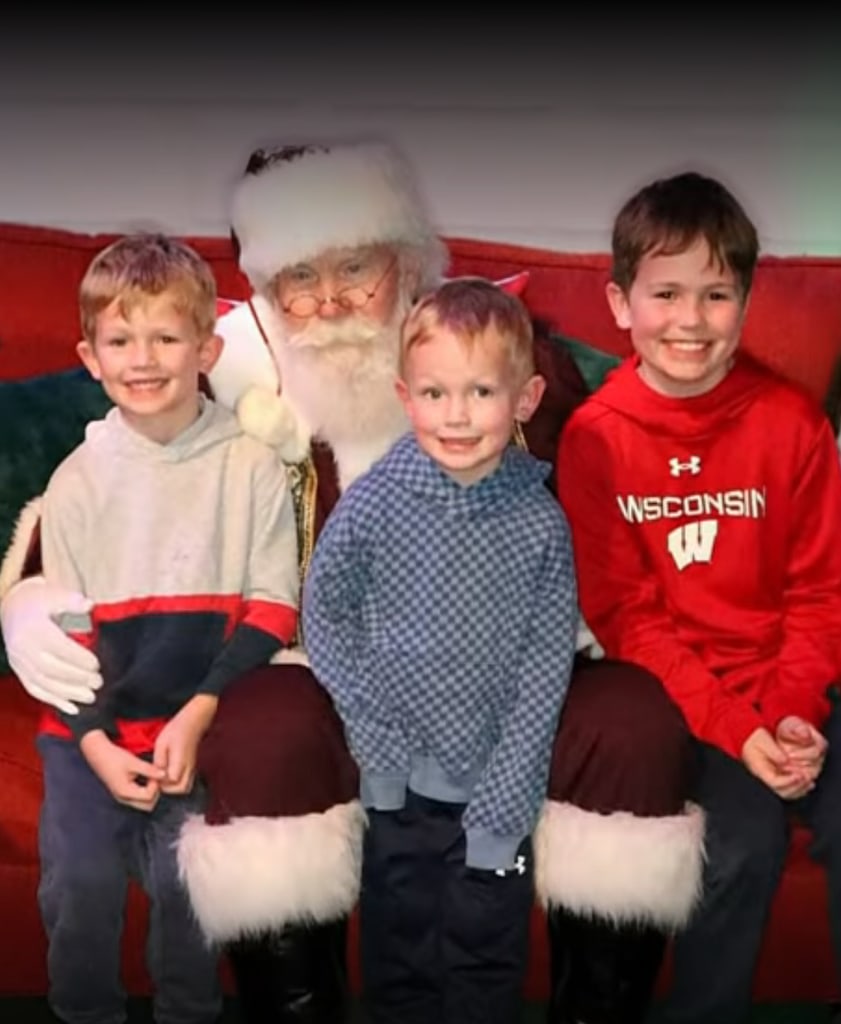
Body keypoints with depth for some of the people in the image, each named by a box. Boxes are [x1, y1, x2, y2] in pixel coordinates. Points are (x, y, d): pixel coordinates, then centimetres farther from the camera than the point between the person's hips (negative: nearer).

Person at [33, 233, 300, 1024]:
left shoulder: (252, 468, -3)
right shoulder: (77, 479, 2)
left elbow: (272, 606, -4)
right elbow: (62, 625, 3)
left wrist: (198, 715, -13)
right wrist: (97, 740, -8)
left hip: (199, 723, -2)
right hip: (89, 727, 2)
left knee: (183, 876, -14)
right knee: (79, 878, -11)